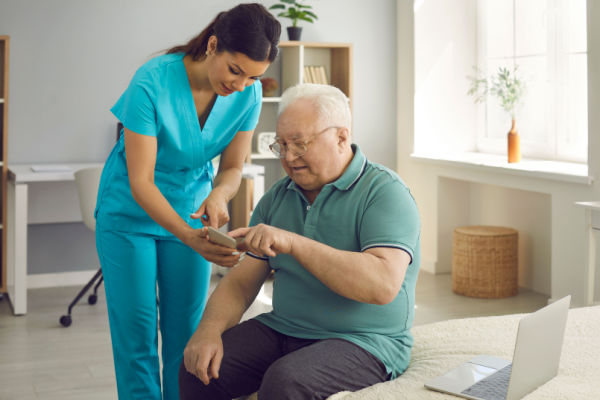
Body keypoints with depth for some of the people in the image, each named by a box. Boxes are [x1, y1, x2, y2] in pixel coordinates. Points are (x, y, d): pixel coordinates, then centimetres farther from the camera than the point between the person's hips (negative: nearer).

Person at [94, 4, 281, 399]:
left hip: (192, 212, 4)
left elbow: (233, 167, -5)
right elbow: (140, 182, -29)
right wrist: (189, 237, -42)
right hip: (131, 215, -3)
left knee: (185, 333, 5)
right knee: (137, 335, -1)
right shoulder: (151, 83, -29)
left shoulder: (248, 94, -15)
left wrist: (218, 194, -29)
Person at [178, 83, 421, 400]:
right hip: (281, 330, 6)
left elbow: (383, 284, -27)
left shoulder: (384, 192, -11)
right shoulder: (277, 198, 10)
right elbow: (241, 281, 9)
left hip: (364, 341, -5)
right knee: (199, 369, -14)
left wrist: (292, 242, -28)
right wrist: (210, 330, -12)